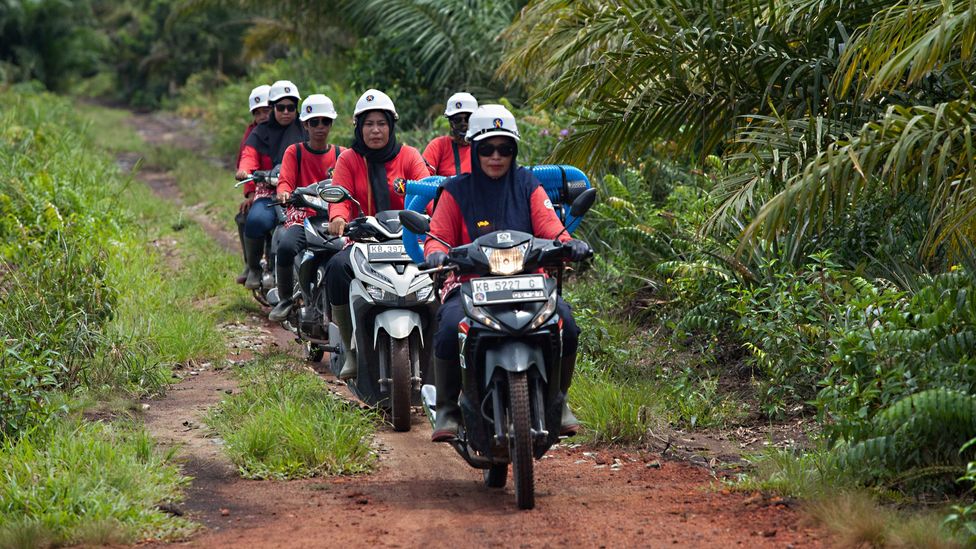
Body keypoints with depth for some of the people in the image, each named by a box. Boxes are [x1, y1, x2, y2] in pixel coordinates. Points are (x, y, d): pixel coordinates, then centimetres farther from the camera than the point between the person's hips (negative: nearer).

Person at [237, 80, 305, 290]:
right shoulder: (260, 133, 15)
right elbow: (250, 155, -1)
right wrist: (244, 170, -24)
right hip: (268, 191, -1)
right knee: (257, 220, -32)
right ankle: (253, 267, -8)